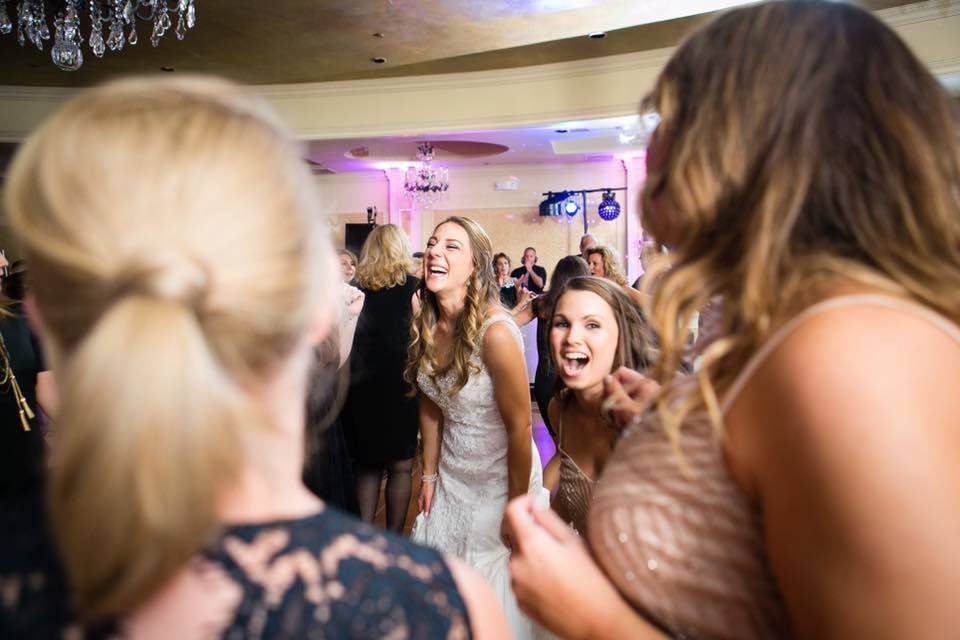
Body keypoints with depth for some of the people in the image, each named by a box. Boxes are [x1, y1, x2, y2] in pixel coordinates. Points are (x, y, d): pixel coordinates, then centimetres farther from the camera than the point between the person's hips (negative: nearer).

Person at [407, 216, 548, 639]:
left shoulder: (495, 331, -27)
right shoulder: (426, 325, -7)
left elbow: (519, 428, -20)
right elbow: (430, 406, 3)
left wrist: (517, 506, -14)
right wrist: (429, 476, 6)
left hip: (501, 476, -6)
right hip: (451, 474, 6)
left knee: (494, 590, 12)